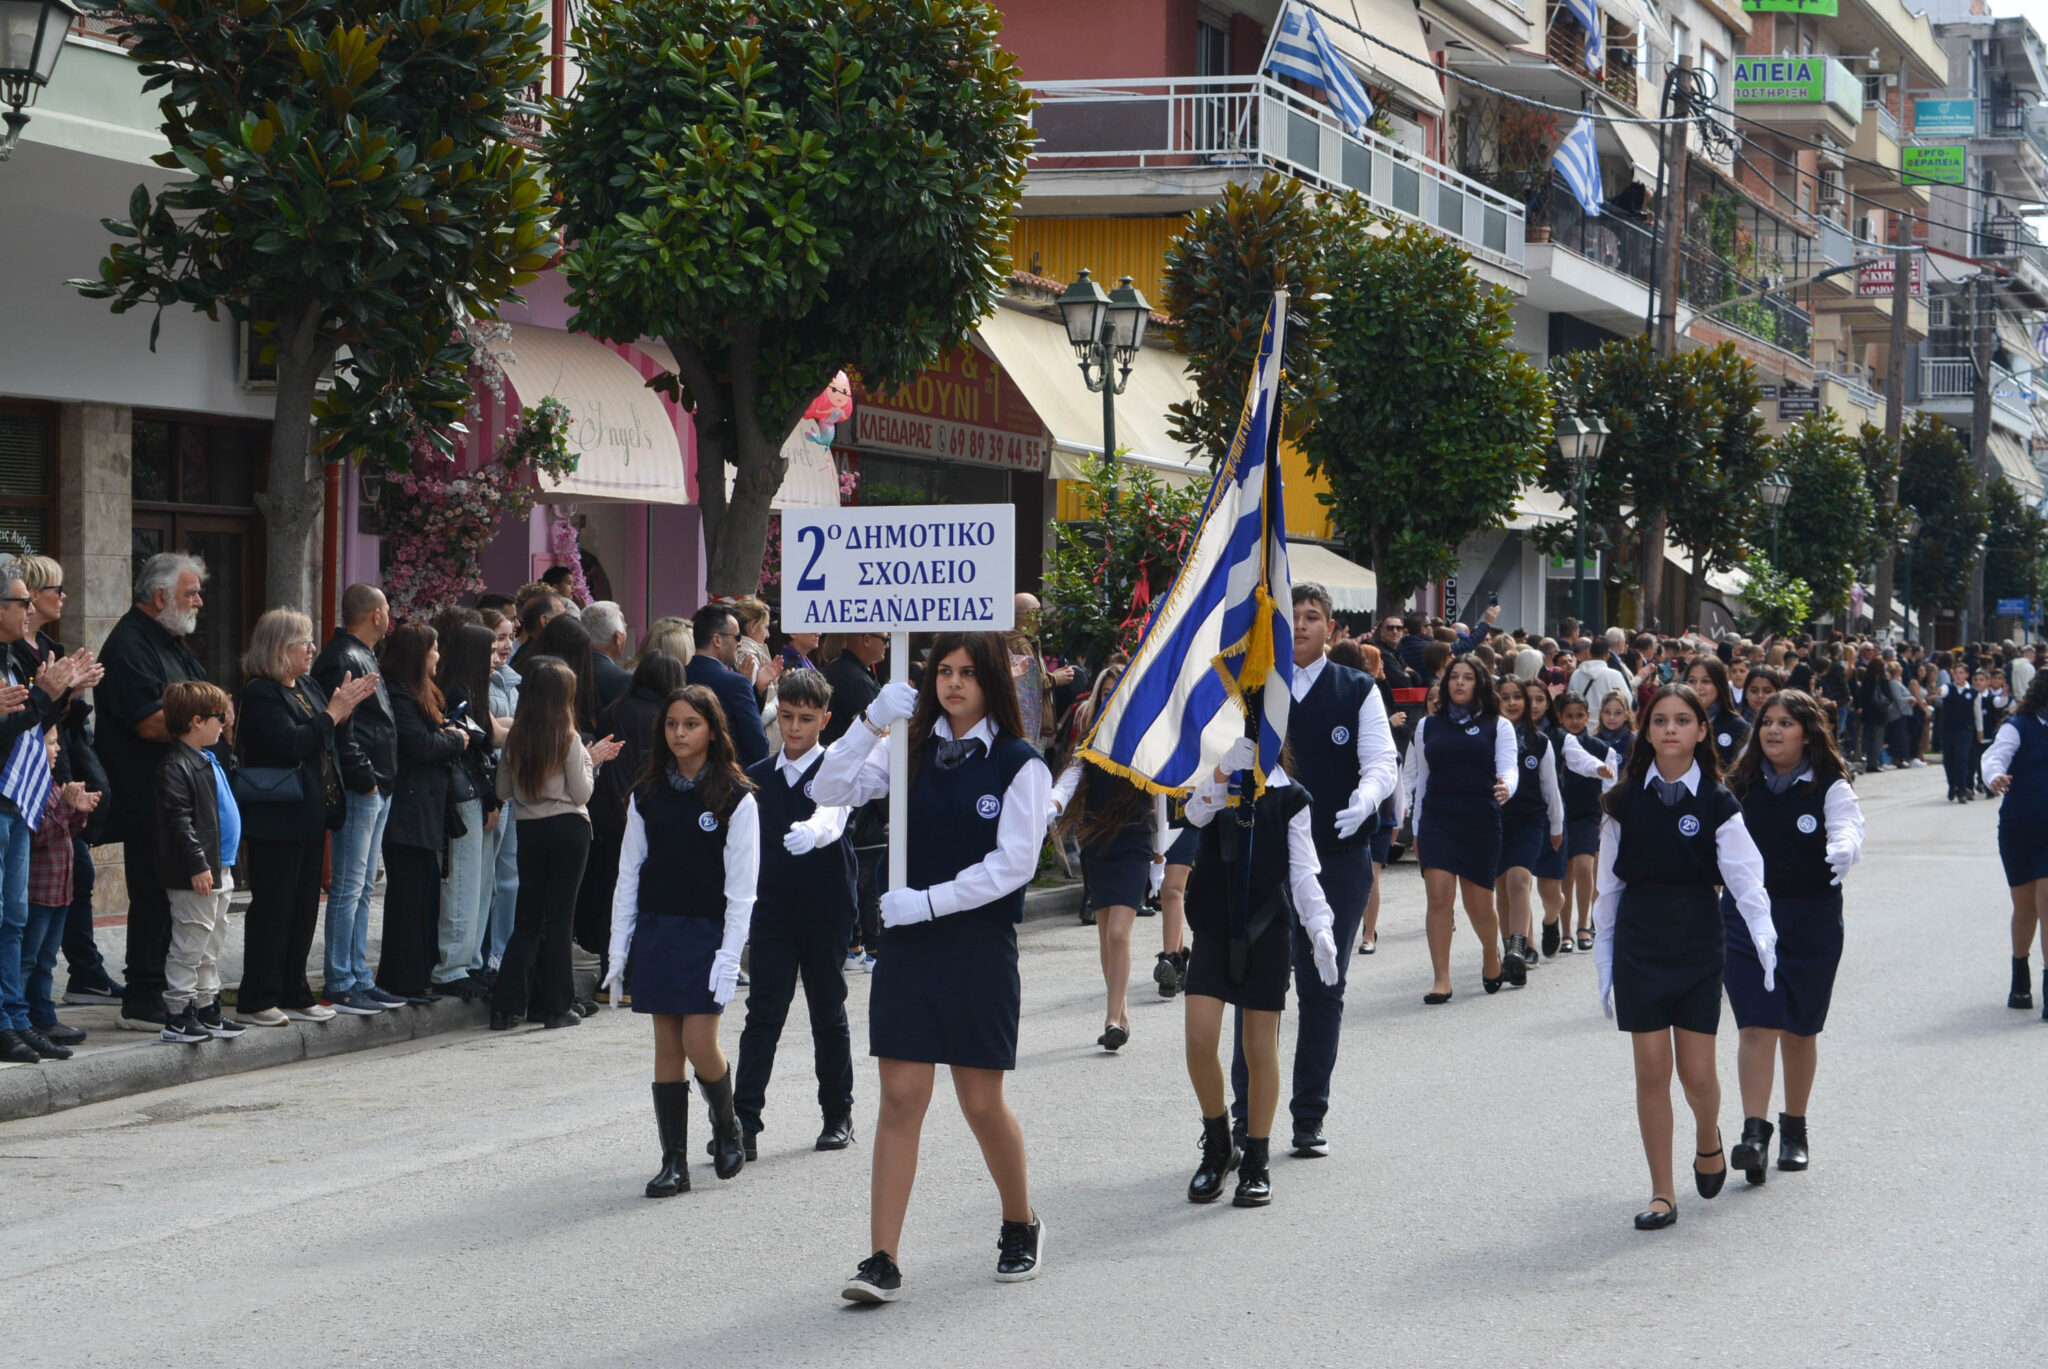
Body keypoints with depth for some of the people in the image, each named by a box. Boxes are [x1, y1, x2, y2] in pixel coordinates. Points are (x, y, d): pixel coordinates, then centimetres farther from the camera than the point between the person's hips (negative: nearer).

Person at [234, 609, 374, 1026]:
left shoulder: (308, 687, 14)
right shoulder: (260, 694, -13)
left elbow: (328, 742, 19)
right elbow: (292, 744, -24)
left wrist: (347, 708, 3)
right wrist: (333, 712, -17)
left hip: (311, 817, 9)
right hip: (277, 820, -9)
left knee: (304, 907, 12)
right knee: (271, 909, -5)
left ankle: (294, 995, 20)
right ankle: (256, 1001, -1)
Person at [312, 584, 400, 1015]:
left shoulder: (362, 657, 19)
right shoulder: (343, 660, -14)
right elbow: (341, 731, -22)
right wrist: (365, 779, -18)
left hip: (376, 790, 11)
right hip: (359, 790, -11)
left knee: (362, 888, 14)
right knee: (348, 889, -7)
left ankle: (359, 979, 19)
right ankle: (339, 987, -5)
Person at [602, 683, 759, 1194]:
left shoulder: (736, 798, -5)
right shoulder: (647, 795, 7)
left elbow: (741, 886, -5)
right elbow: (629, 874, 10)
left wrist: (729, 956, -12)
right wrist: (619, 950, 6)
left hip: (708, 934, -4)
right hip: (655, 931, 4)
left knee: (700, 1045, -9)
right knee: (667, 1047, 3)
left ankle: (727, 1127, 20)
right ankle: (674, 1161, 7)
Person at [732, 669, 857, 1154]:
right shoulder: (758, 777, 8)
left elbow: (832, 818, -27)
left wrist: (812, 831, -48)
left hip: (826, 913, -3)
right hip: (772, 910, 3)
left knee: (828, 1014, 7)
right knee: (762, 1015, -4)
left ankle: (838, 1114, 21)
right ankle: (743, 1121, -9)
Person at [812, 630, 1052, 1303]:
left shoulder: (1019, 764, -4)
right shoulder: (911, 750, 7)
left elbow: (1013, 863, -11)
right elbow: (830, 789, -1)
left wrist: (928, 901, -15)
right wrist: (871, 723, -13)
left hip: (980, 946, -3)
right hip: (907, 943, 3)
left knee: (982, 1102, 5)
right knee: (901, 1096, -2)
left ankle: (1021, 1226, 30)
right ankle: (883, 1260, -3)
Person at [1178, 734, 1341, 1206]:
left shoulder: (1289, 798, 4)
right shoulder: (1219, 781, 8)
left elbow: (1303, 871, 0)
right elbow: (1196, 814, -14)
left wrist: (1320, 927, -14)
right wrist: (1228, 765, -27)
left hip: (1267, 928, -1)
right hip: (1214, 926, 1)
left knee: (1260, 1048, 2)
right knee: (1200, 1040, -9)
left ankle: (1257, 1162, 13)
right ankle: (1218, 1145, 11)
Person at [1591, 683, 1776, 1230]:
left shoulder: (1716, 804, -3)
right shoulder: (1625, 801, 2)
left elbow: (1745, 877, -12)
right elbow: (1609, 886, 8)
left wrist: (1764, 938, -27)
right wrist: (1605, 963, 8)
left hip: (1698, 943, -1)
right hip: (1639, 943, 1)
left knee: (1697, 1072, -1)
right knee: (1651, 1070, -1)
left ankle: (1708, 1139, 34)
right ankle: (1662, 1194, 7)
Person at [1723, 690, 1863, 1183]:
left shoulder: (1829, 787, -4)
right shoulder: (1741, 785, 5)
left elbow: (1847, 829, -20)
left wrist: (1842, 851, -41)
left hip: (1811, 919, -1)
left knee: (1799, 1029, 11)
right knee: (1756, 1026, -10)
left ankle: (1794, 1127, 28)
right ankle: (1754, 1133, -15)